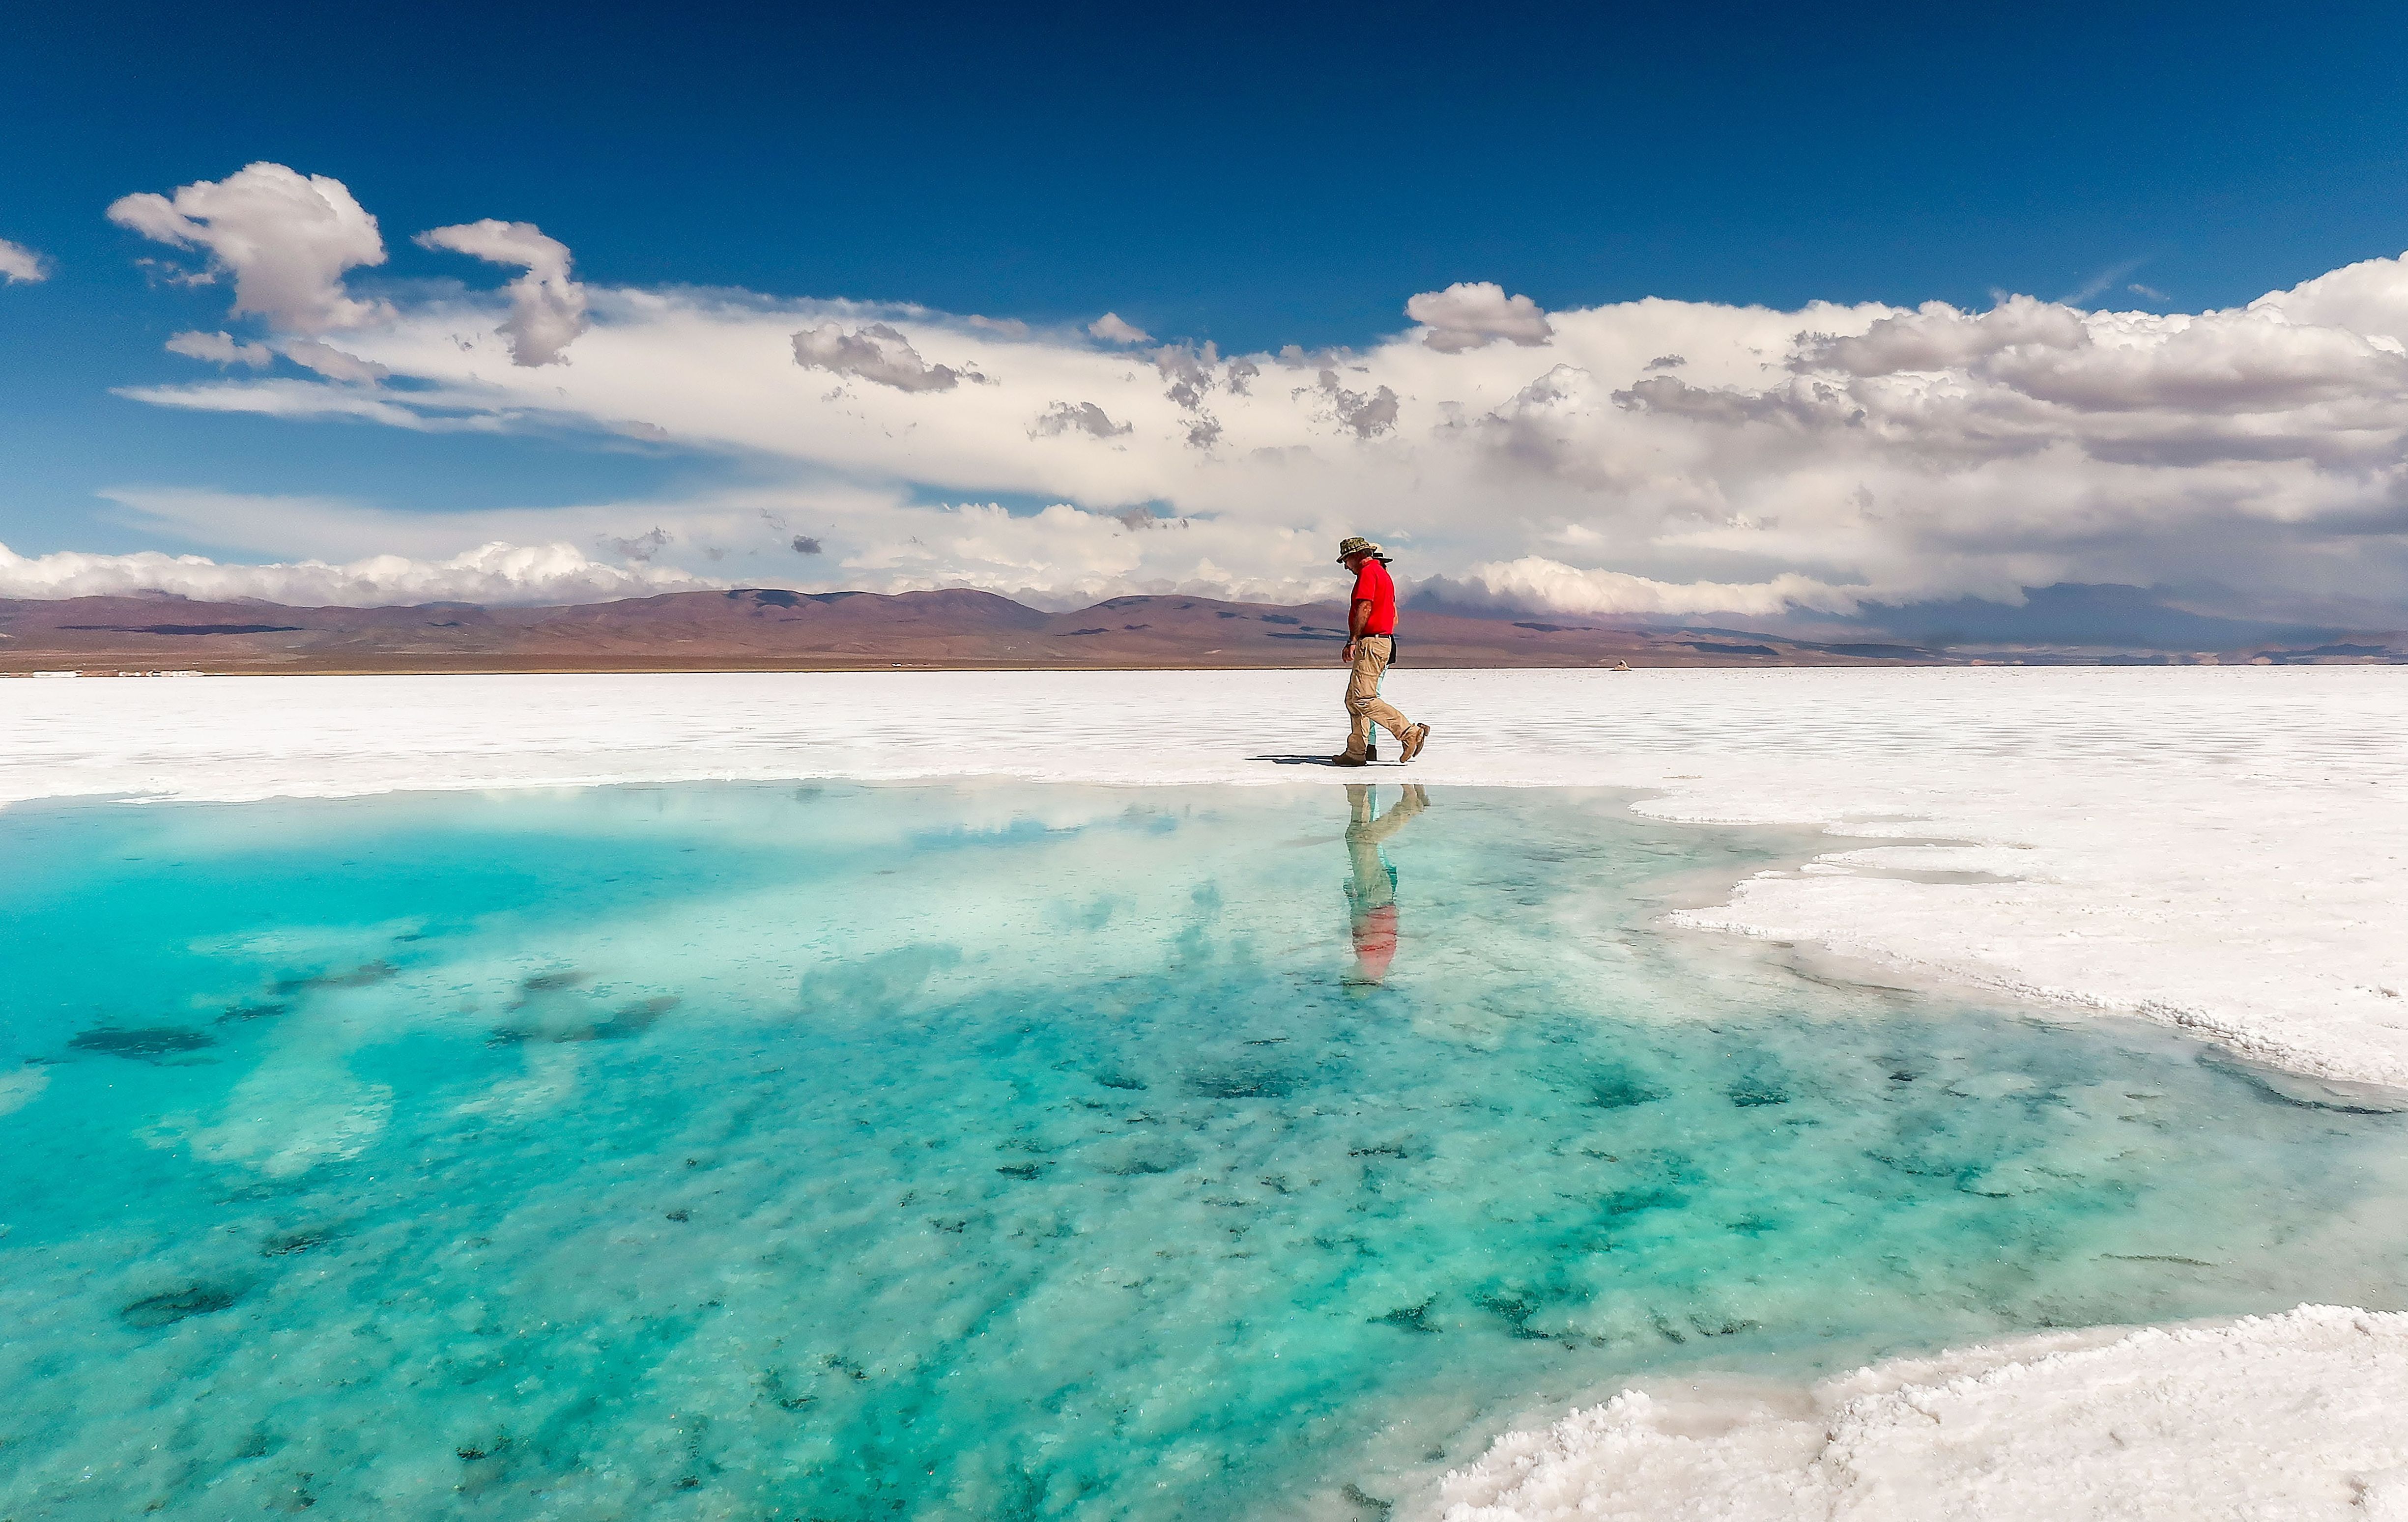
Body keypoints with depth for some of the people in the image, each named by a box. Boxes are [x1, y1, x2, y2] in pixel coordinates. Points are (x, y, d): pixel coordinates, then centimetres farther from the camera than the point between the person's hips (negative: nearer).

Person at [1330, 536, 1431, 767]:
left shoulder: (1368, 572, -8)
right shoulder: (1383, 573, 24)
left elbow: (1365, 607, -19)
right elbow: (1394, 615, 25)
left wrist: (1353, 641, -21)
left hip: (1370, 643, -11)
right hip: (1385, 640, 11)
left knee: (1363, 701, -16)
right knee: (1353, 700, 10)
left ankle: (1410, 732, -17)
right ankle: (1356, 753, 10)